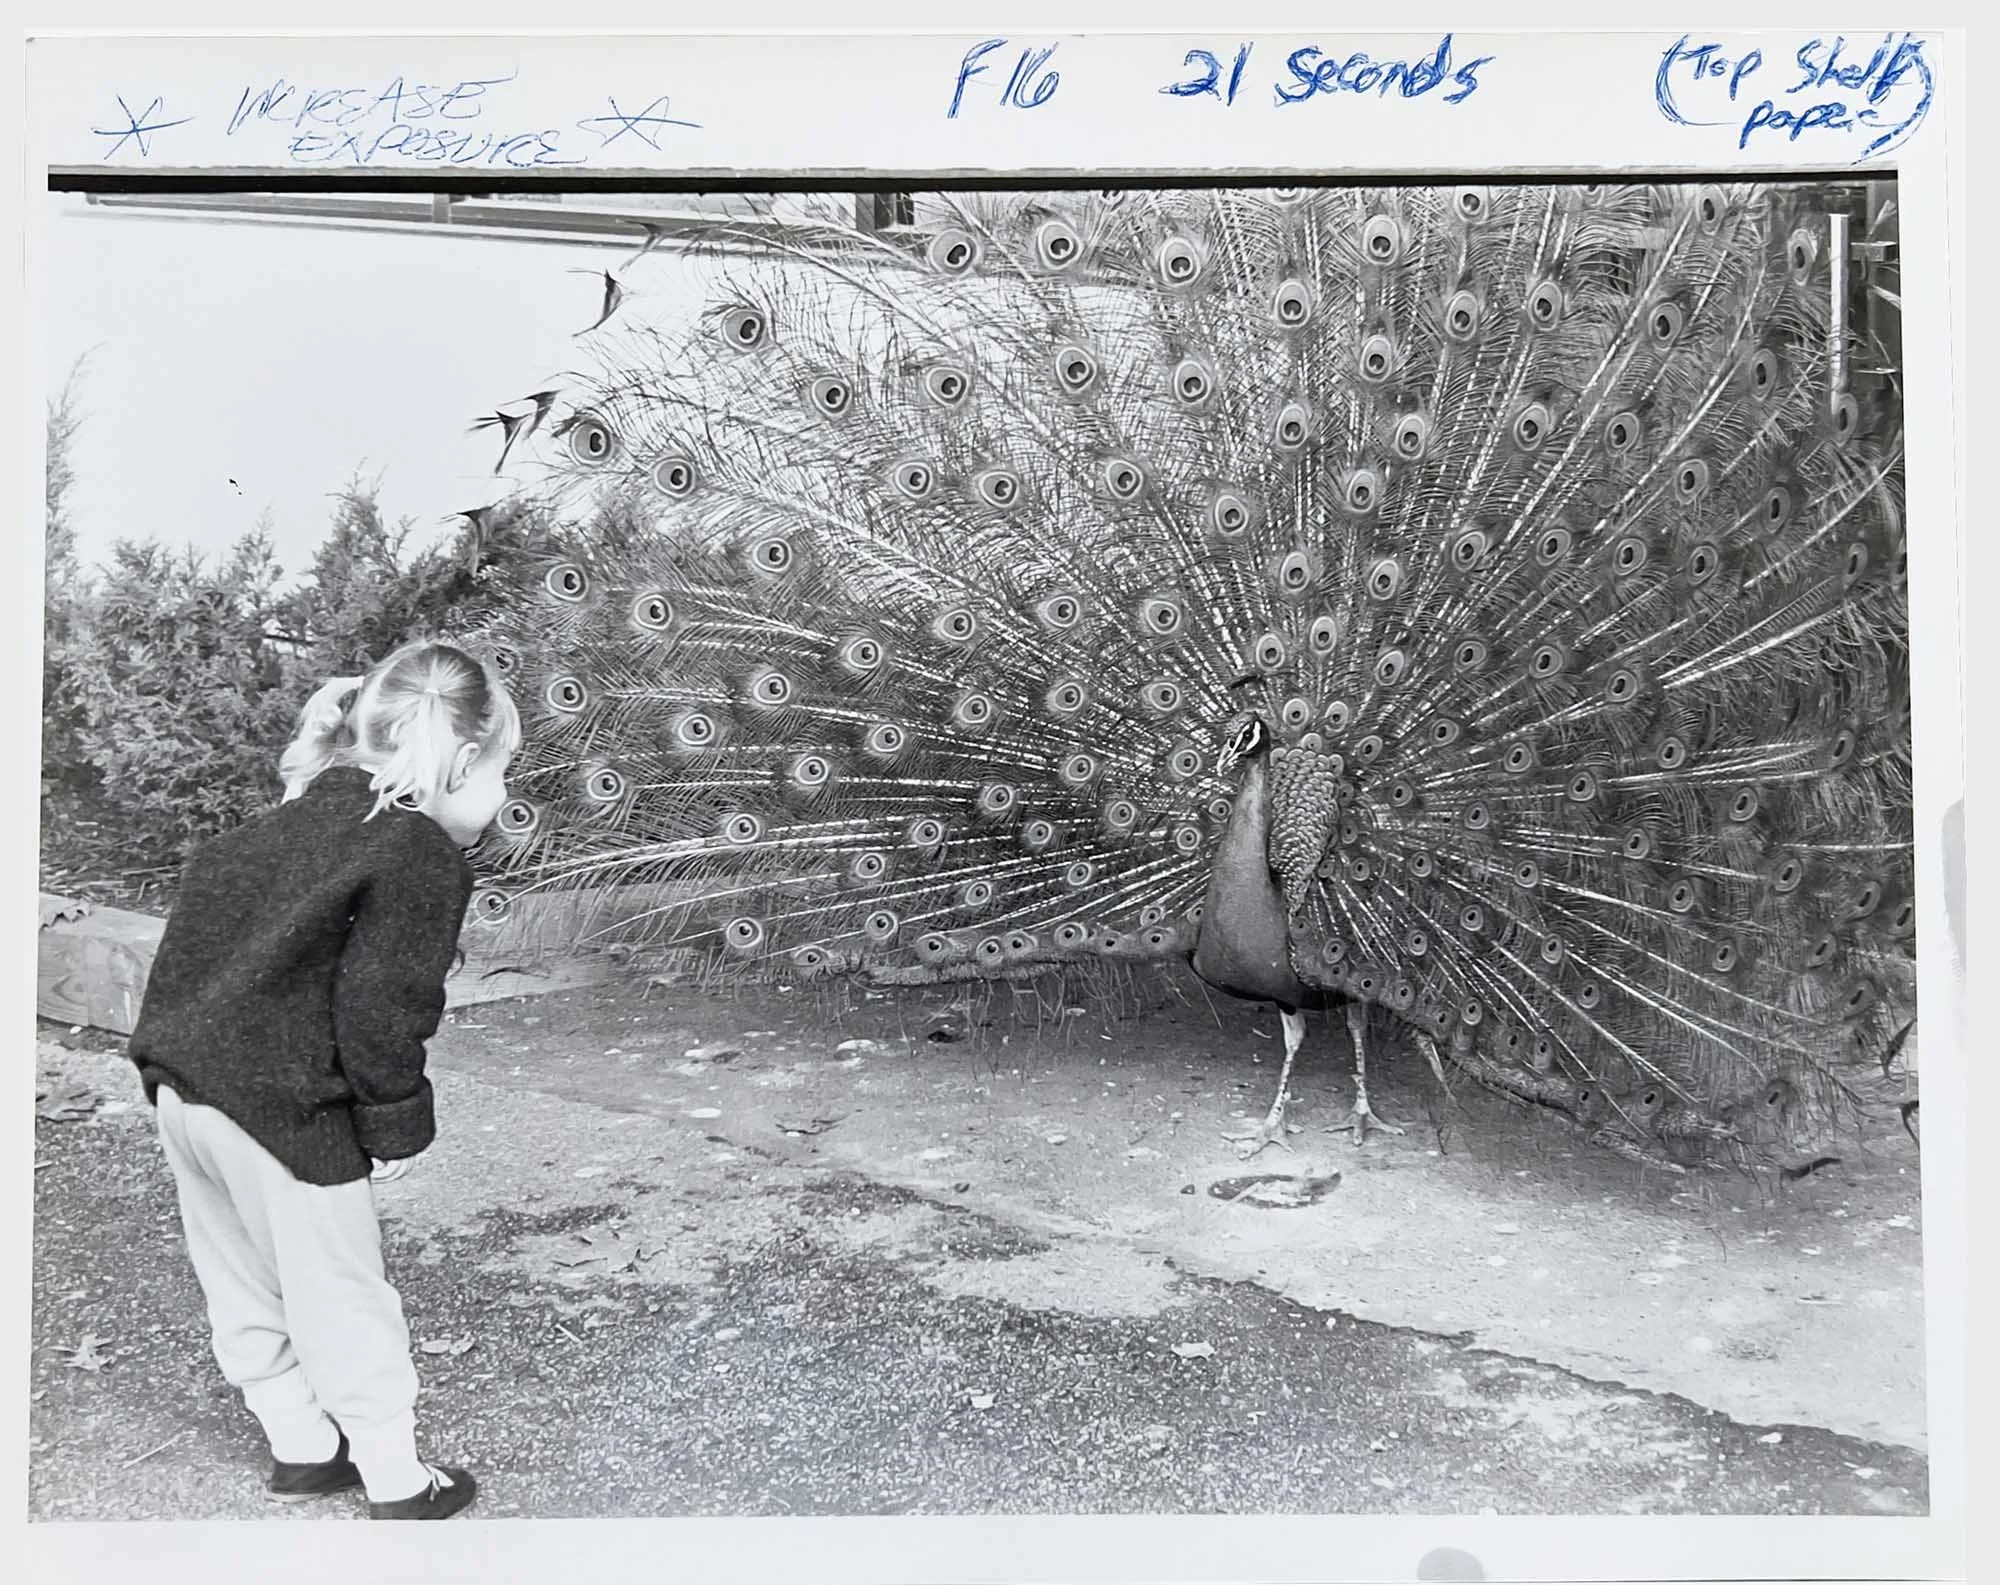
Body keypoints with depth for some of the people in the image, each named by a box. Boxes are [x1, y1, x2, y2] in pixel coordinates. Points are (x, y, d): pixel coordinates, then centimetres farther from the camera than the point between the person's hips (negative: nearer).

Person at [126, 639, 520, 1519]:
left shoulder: (293, 820, 12)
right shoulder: (422, 855, -15)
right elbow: (380, 1010, -19)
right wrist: (397, 1124, -8)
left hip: (180, 1076, 9)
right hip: (282, 1106, -9)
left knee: (244, 1283, 21)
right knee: (342, 1298, 7)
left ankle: (301, 1444, 38)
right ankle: (397, 1481, 20)